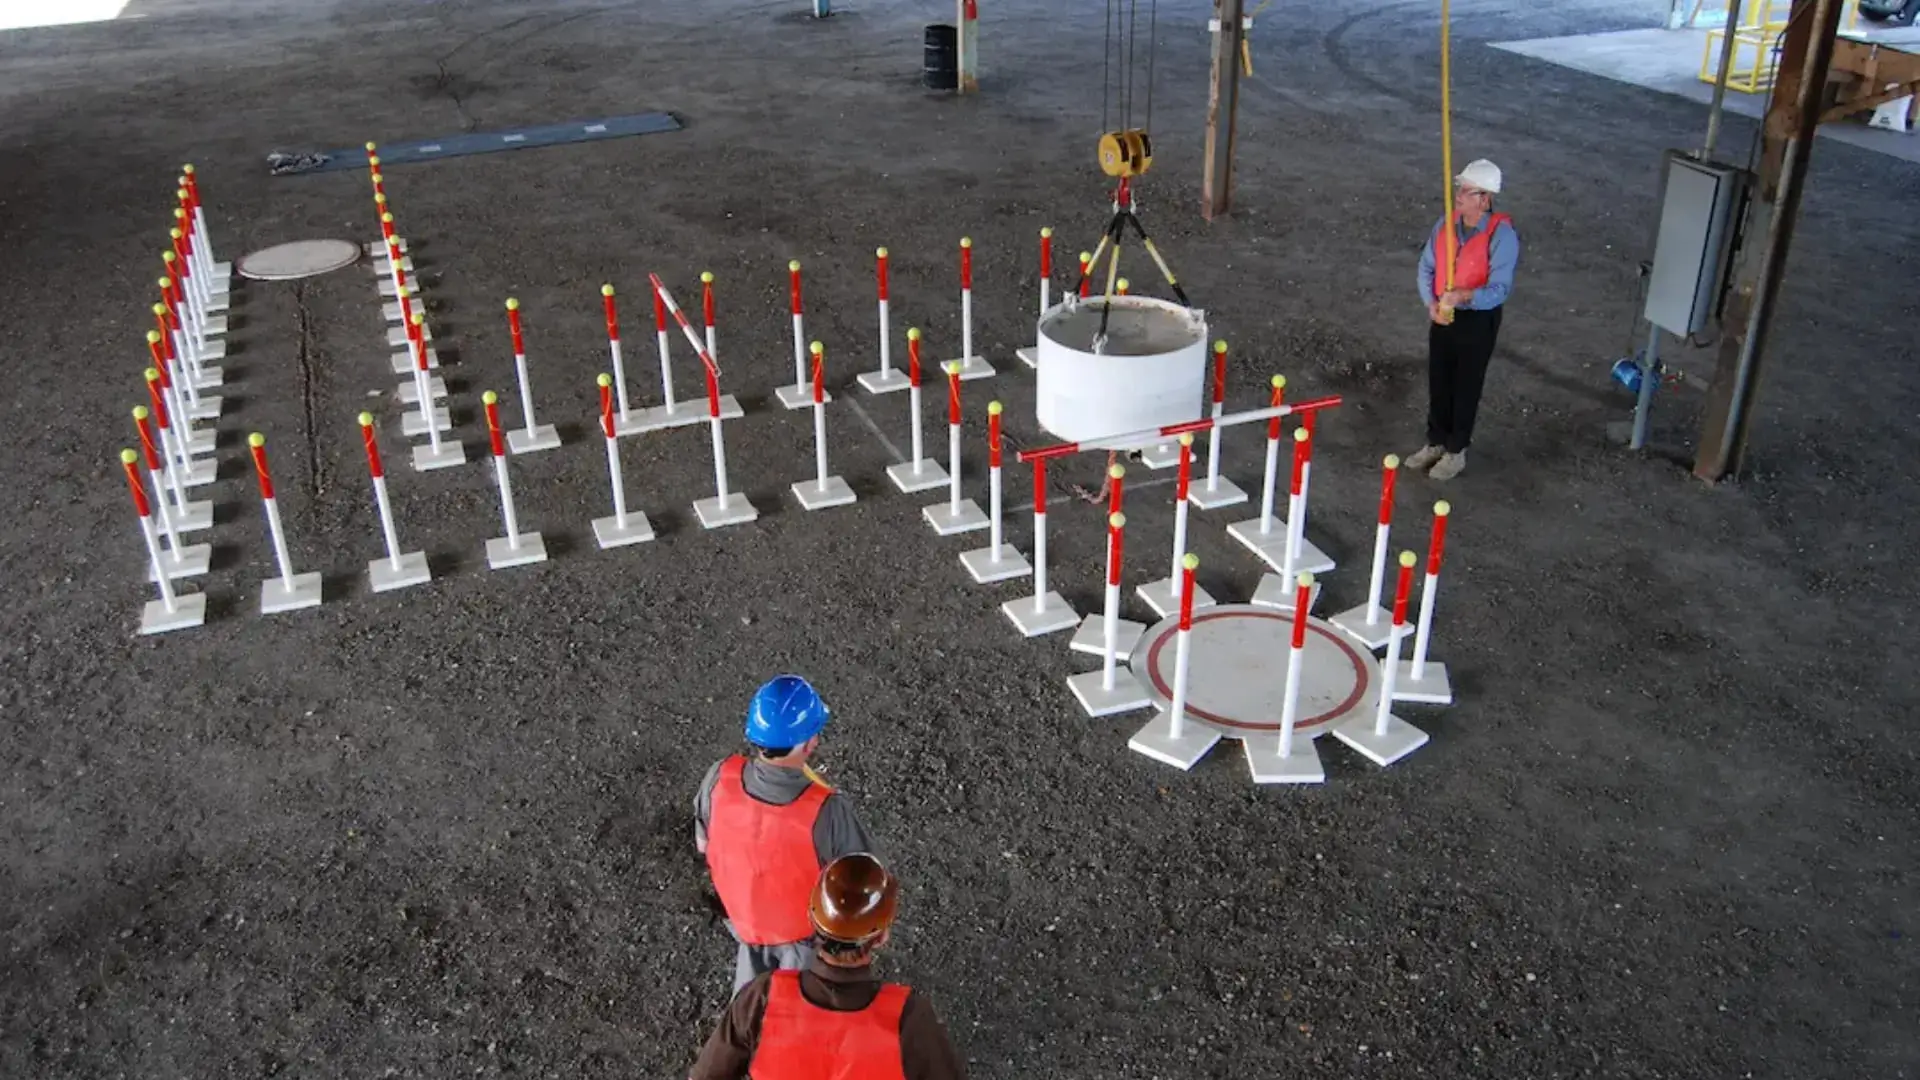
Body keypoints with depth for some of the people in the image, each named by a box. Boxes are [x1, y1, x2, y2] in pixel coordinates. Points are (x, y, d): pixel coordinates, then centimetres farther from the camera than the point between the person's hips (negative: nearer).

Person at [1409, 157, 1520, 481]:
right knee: (1438, 383, 17)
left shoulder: (1502, 235, -21)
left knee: (1466, 387, 8)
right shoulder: (1446, 223, -3)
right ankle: (1435, 443, 35)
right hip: (1442, 316, 6)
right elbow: (1427, 267, 4)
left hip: (1478, 320, -5)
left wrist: (1464, 296, -41)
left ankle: (1456, 452, 25)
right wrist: (1431, 302, -12)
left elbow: (1500, 288, -25)